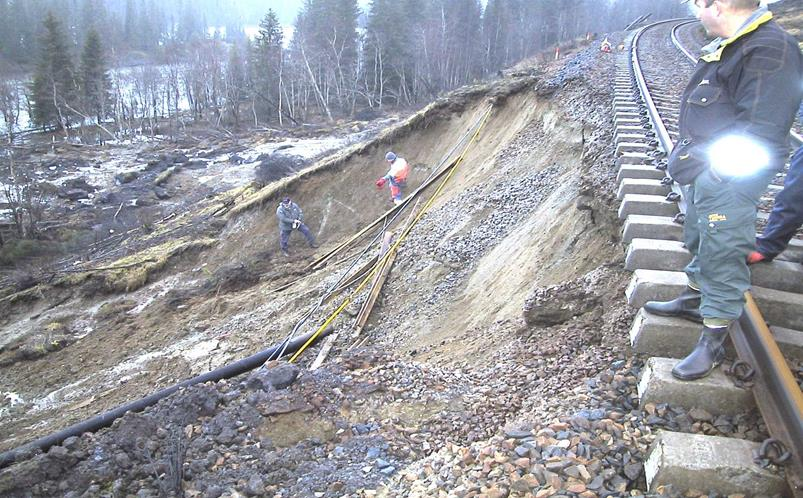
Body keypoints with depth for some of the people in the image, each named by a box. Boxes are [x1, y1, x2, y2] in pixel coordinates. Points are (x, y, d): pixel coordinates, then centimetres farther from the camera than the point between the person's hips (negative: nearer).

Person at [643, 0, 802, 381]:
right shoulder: (726, 46, 11)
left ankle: (713, 342, 8)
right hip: (704, 169, 10)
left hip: (729, 177, -10)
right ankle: (694, 300, 43)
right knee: (700, 242, 23)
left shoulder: (769, 50, -20)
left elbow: (759, 129, -24)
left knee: (722, 255, -3)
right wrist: (687, 150, 9)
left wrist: (700, 159, -22)